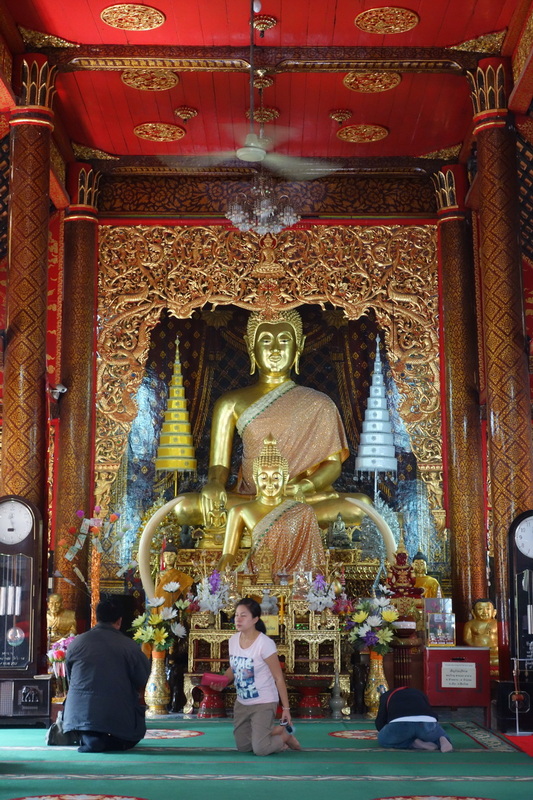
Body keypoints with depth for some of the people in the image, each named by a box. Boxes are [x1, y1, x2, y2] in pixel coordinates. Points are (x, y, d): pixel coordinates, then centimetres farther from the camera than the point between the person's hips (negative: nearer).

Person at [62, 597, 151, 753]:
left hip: (79, 714, 1)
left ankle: (88, 738, -5)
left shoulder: (76, 642, 3)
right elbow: (141, 685, 0)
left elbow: (70, 681, 14)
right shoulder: (129, 646, -6)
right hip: (117, 715, -1)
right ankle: (110, 742, -5)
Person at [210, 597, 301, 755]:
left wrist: (286, 708, -15)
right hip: (242, 703, 7)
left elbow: (279, 678, -16)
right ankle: (277, 730, 33)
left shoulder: (265, 643, -21)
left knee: (260, 750, -13)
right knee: (243, 747, 13)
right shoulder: (233, 640, -3)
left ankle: (286, 736, 16)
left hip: (263, 703, -7)